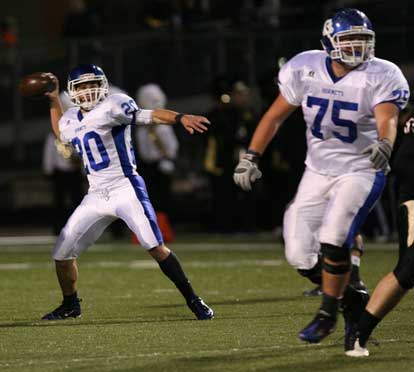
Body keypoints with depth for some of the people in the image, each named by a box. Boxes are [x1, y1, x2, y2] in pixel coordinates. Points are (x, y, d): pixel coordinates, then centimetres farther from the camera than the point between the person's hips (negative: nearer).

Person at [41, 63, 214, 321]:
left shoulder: (112, 107, -6)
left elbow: (148, 116, -18)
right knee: (62, 254, 6)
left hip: (125, 187, -7)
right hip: (96, 196, 7)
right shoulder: (71, 121, 15)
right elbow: (62, 134, 38)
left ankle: (193, 300, -11)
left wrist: (180, 117, -34)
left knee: (155, 246, -19)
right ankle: (70, 305, 29)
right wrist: (54, 101, 29)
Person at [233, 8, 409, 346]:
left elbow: (388, 120, -35)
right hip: (318, 172, 5)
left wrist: (384, 146, -57)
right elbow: (275, 116, 5)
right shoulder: (305, 70, -6)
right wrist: (251, 158, 1)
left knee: (333, 242, -23)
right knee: (300, 255, -2)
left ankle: (327, 315, 0)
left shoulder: (380, 77, -17)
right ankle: (354, 302, 20)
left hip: (360, 171, -4)